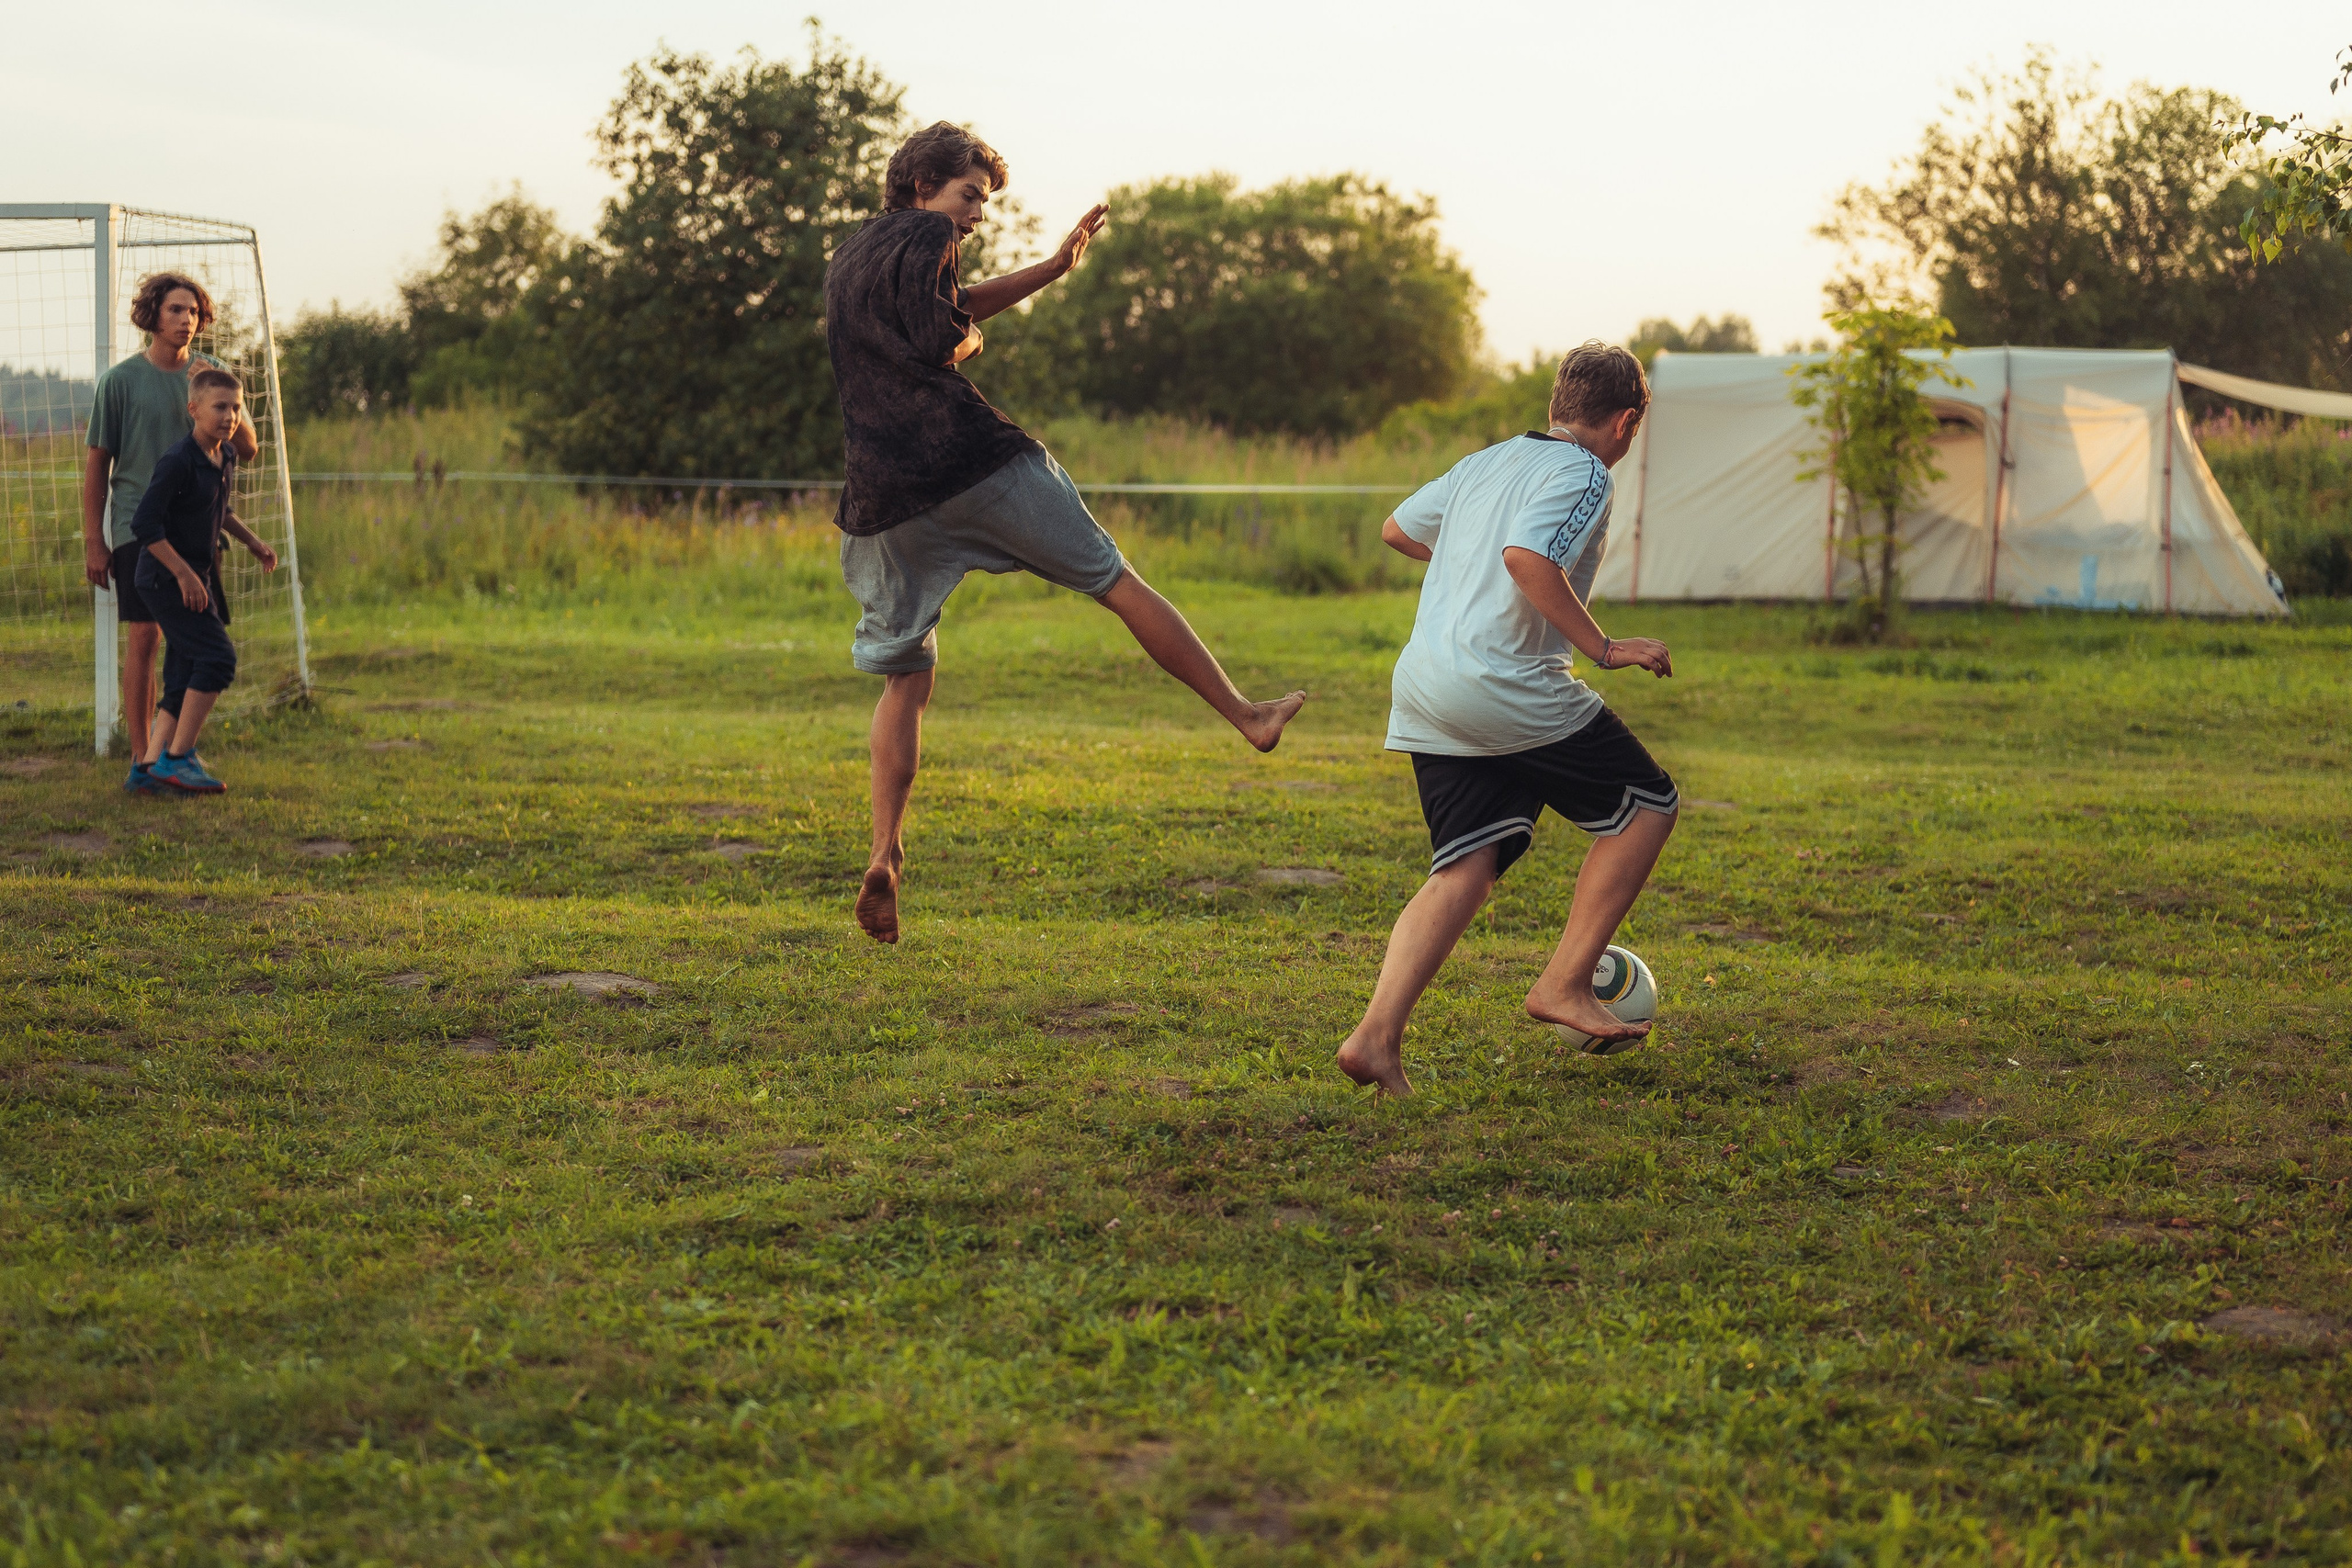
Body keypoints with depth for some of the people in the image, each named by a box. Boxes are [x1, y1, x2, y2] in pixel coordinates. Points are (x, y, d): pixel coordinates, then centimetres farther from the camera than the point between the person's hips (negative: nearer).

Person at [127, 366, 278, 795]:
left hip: (197, 578, 9)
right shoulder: (177, 462, -20)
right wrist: (184, 573, -22)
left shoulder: (225, 456, 7)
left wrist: (252, 542, 19)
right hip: (166, 579, -9)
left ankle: (152, 763, 9)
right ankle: (177, 758, -9)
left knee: (186, 674, 7)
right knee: (217, 657, -15)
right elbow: (144, 523, -22)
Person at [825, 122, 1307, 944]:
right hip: (970, 460, -6)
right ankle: (1247, 716, 10)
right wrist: (970, 343, 9)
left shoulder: (847, 259, 23)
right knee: (1117, 582, 5)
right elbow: (938, 343, -14)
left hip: (884, 499, 6)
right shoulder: (923, 236, -2)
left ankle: (883, 857, -3)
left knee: (905, 678, 11)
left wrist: (1053, 267, 33)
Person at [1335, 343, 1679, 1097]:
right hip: (1505, 689, -8)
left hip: (1422, 692, 8)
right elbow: (1527, 557, -23)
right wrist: (1602, 647, -16)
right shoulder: (1583, 477, -6)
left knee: (1464, 869, 7)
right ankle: (1565, 984, 4)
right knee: (1647, 804, 8)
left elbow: (1398, 529, 29)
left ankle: (1377, 1035, -9)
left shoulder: (1485, 462, 19)